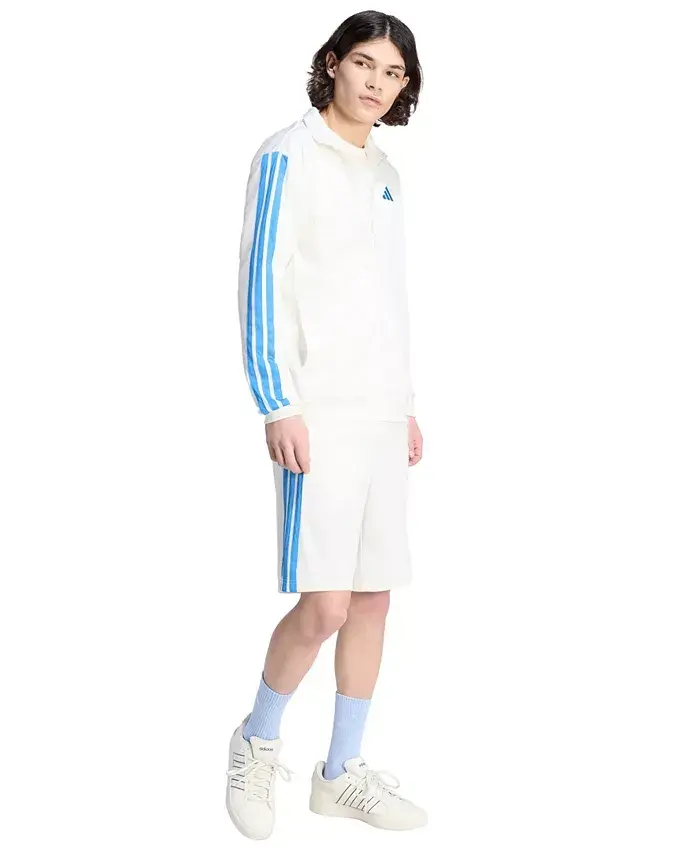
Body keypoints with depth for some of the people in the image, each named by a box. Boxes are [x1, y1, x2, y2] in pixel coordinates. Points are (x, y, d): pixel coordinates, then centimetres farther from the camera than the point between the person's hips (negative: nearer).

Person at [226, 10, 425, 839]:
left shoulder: (384, 174, 17)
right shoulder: (289, 155, -5)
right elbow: (260, 282, -11)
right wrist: (278, 407, -17)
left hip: (381, 412, 7)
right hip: (318, 411, -7)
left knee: (373, 596, 8)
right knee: (326, 604, -12)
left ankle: (341, 772, 19)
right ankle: (257, 740, 13)